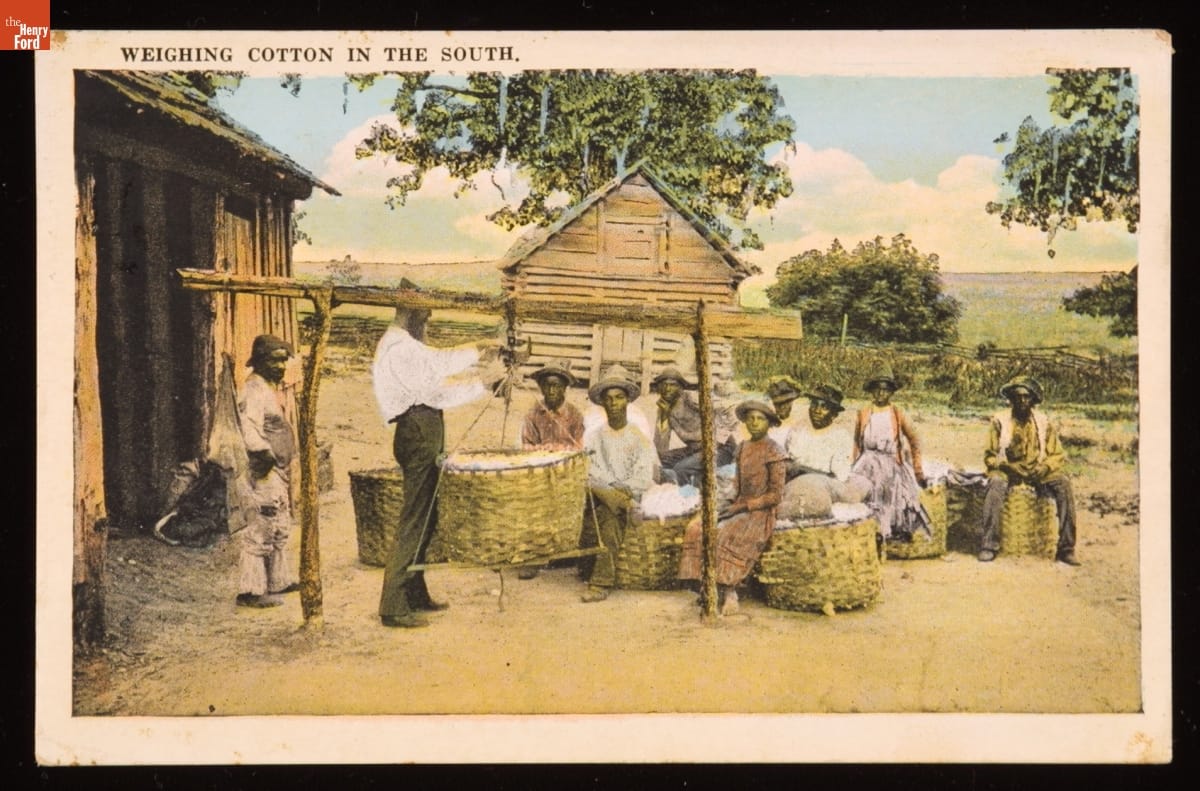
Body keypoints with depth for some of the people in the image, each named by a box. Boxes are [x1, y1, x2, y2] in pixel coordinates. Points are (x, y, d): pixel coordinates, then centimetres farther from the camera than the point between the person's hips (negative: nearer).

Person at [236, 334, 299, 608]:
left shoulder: (273, 388, 17)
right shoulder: (254, 390, -15)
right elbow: (250, 429, -27)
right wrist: (264, 452, -35)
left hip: (279, 469, 11)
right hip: (264, 472, -11)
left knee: (280, 528, 20)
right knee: (261, 529, -9)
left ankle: (278, 580, 32)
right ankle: (250, 591, -5)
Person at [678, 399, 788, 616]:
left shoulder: (774, 453, -8)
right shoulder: (742, 448, 13)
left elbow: (776, 496, -11)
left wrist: (743, 506, -15)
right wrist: (733, 506, 0)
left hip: (761, 512, -7)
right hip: (740, 507, 7)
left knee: (725, 535, -33)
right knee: (697, 529, -16)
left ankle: (728, 593, -22)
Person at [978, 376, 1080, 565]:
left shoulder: (1043, 422, 4)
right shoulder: (1000, 420, -2)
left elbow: (1058, 455, 7)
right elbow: (989, 456, 0)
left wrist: (1045, 467, -14)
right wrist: (1006, 465, -19)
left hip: (1037, 471, 2)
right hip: (1008, 470, -2)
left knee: (1063, 484, -27)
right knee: (996, 483, -36)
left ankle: (1066, 548, -25)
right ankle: (989, 545, -36)